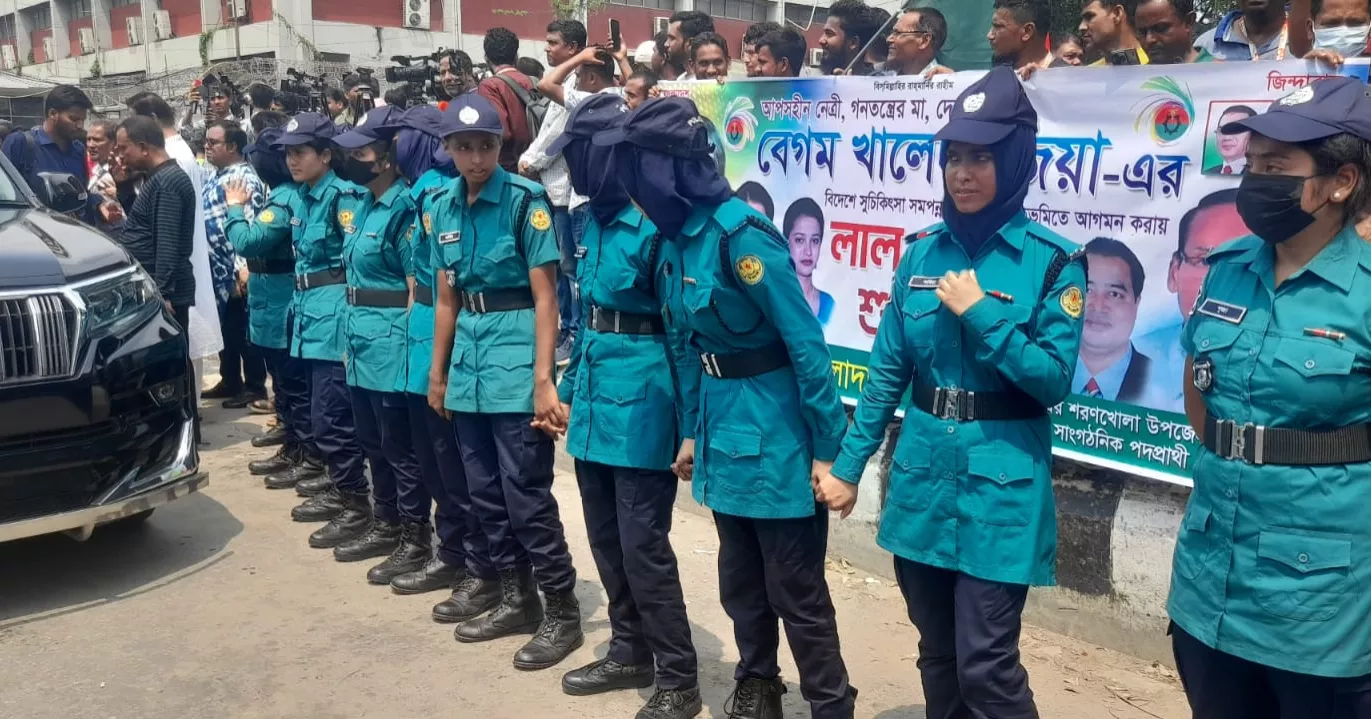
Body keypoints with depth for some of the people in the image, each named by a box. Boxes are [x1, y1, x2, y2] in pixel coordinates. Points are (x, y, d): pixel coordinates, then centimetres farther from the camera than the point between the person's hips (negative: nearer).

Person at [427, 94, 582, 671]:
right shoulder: (442, 206, 8)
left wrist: (543, 379, -18)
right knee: (486, 494, 13)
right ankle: (517, 599, 27)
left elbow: (545, 297, -13)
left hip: (515, 356, -7)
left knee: (526, 495, -4)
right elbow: (446, 295, 15)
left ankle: (562, 612, 10)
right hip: (467, 357, 7)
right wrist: (438, 370, 16)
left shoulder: (525, 201, -10)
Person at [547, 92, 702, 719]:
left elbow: (682, 330, -13)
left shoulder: (655, 222, -15)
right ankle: (630, 653, 32)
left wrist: (688, 423, -13)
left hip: (640, 394, -8)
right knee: (605, 538, 16)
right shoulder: (592, 221, 10)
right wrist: (568, 389, 19)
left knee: (643, 544, -2)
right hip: (595, 392, 8)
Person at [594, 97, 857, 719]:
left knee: (796, 591, 4)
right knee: (740, 581, 21)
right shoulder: (677, 238, 4)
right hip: (723, 429, 8)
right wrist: (691, 432, 16)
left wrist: (829, 448, -19)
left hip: (774, 433, -8)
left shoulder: (739, 234, -21)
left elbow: (805, 342, -21)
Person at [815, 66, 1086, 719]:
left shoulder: (1053, 262, -7)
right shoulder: (921, 253, 4)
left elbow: (1053, 379, -12)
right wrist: (848, 464, 6)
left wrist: (980, 314, -18)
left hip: (1000, 487, -4)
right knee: (936, 655, 16)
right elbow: (887, 371, 7)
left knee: (984, 666, -1)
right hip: (920, 478, 5)